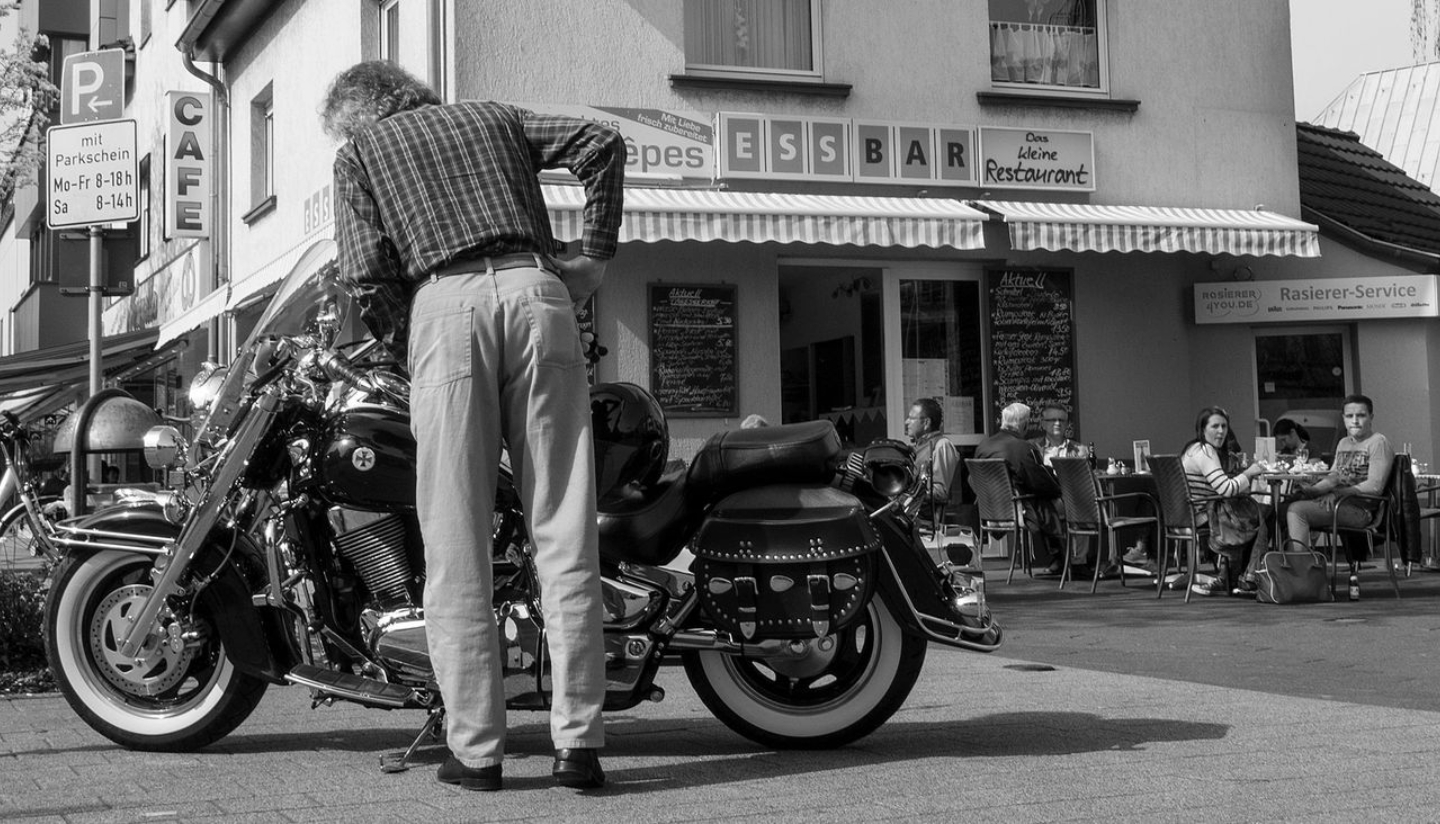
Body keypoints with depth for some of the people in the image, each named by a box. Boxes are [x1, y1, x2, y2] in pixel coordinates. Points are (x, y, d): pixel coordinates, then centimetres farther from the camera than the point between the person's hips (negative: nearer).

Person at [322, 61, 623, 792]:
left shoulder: (359, 152, 21)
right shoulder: (491, 117, 30)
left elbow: (368, 275, 5)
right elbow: (600, 141, 15)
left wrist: (404, 351, 16)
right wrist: (596, 254, 17)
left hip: (444, 303, -2)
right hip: (536, 290, 2)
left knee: (457, 547, 1)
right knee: (565, 532, 0)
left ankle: (476, 747, 1)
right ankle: (578, 740, -3)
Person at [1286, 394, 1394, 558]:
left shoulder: (1378, 442, -4)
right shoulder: (1343, 443, 23)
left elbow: (1375, 486, -14)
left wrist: (1336, 494, -17)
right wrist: (1313, 489, -2)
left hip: (1361, 509, -9)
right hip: (1339, 503, 9)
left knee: (1297, 509, -25)